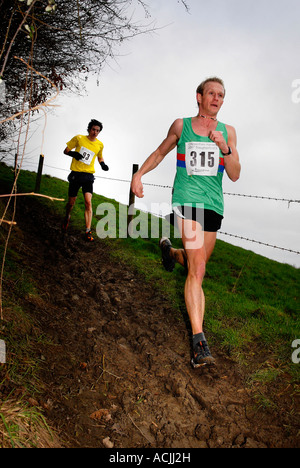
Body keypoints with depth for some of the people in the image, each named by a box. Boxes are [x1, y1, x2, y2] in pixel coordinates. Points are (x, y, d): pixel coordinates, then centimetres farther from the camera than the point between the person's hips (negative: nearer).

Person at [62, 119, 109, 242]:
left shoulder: (100, 144, 7)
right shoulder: (79, 138, 0)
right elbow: (66, 150, 7)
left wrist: (103, 164, 3)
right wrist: (73, 154, -16)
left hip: (88, 176, 1)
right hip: (75, 174, -1)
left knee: (88, 202, -16)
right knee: (71, 202, 8)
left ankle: (88, 231, -15)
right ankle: (67, 218, 42)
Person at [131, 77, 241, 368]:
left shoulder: (228, 131, 10)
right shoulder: (181, 126, 7)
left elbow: (235, 176, 3)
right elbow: (160, 152, 21)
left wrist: (224, 148, -13)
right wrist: (138, 174, 8)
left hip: (213, 205, 4)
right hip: (186, 199, -4)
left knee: (197, 264, 17)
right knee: (197, 269, -17)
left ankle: (169, 250, 52)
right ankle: (199, 342, -15)